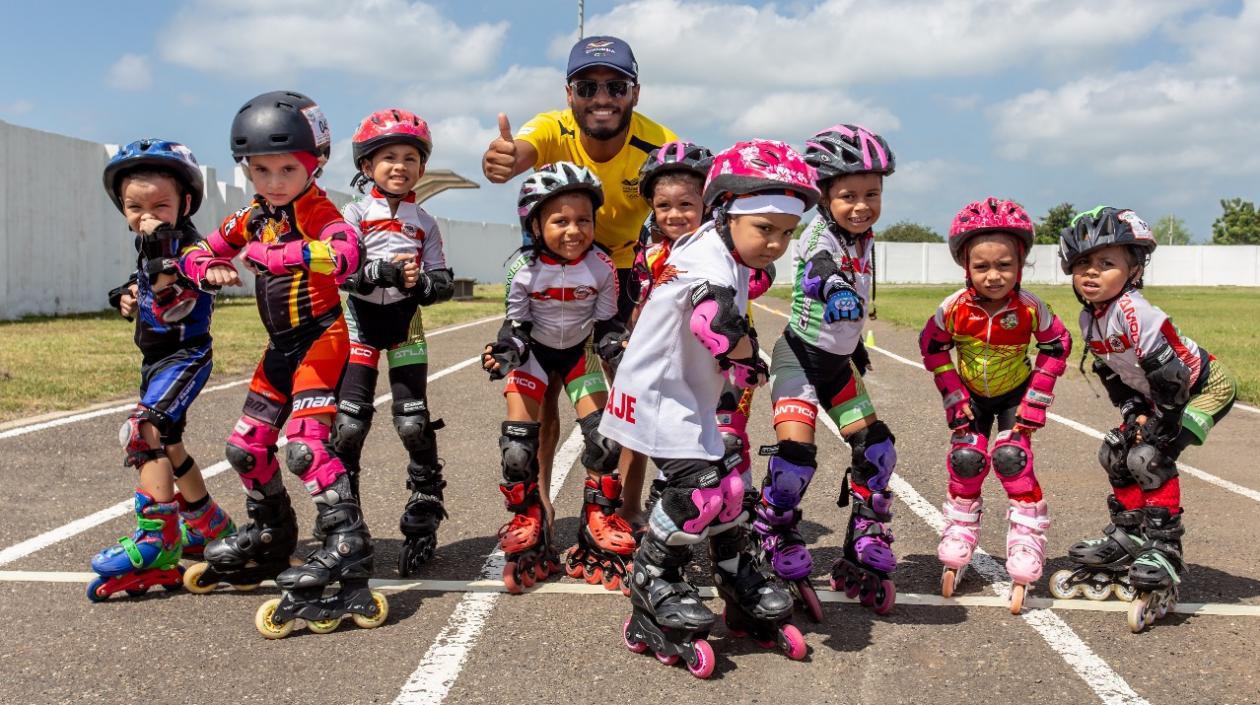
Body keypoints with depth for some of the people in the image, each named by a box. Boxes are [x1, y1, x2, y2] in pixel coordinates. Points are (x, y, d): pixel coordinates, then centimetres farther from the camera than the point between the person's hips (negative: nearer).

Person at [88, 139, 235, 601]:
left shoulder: (189, 247, -18)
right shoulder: (151, 247, 9)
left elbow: (171, 308, -33)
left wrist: (162, 256, -43)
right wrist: (129, 297, 8)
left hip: (185, 356, -10)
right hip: (158, 358, 10)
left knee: (144, 431, -24)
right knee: (165, 442, 19)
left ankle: (156, 540, -23)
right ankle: (209, 526, 35)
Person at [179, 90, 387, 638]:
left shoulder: (318, 211, -15)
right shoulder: (251, 218, 8)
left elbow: (345, 254, -37)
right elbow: (196, 253, 18)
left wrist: (268, 255, -36)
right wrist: (212, 270, -7)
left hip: (321, 338, -9)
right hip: (280, 346, 9)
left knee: (305, 443, -23)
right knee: (246, 447, 15)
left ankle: (347, 546, -19)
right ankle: (270, 538, 35)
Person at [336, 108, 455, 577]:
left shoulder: (425, 223, 6)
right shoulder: (356, 212, 0)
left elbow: (444, 284, 1)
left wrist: (421, 281, -21)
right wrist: (384, 272, -28)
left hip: (406, 324, 1)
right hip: (361, 321, -1)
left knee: (414, 423, -4)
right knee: (349, 424, -4)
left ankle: (423, 520, 9)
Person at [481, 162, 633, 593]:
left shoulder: (600, 267, -19)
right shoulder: (525, 270, -21)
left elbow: (606, 325, -8)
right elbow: (516, 325, -11)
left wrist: (618, 349, -28)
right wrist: (503, 353, -31)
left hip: (580, 353, 1)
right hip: (534, 353, -1)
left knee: (604, 439, -10)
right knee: (517, 448, -9)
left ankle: (600, 539, 8)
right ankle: (528, 539, 11)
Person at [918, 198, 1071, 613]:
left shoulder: (1029, 308, -26)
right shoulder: (955, 307, -24)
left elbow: (1056, 346, -9)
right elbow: (932, 346, -7)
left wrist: (1037, 399, -11)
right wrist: (953, 395, -9)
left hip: (1015, 394, -2)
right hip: (971, 395, 2)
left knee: (1013, 459, -15)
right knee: (965, 460, -3)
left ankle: (1023, 569, -5)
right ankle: (955, 557, 16)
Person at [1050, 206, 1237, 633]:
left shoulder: (1133, 312, -32)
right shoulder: (1090, 319, -5)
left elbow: (1168, 371, -32)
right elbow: (1111, 372, 6)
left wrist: (1159, 425, -24)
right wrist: (1134, 413, -4)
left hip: (1204, 386, -9)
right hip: (1161, 395, 9)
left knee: (1149, 458, -20)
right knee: (1116, 454, 5)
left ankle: (1163, 553, -11)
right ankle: (1128, 536, 21)